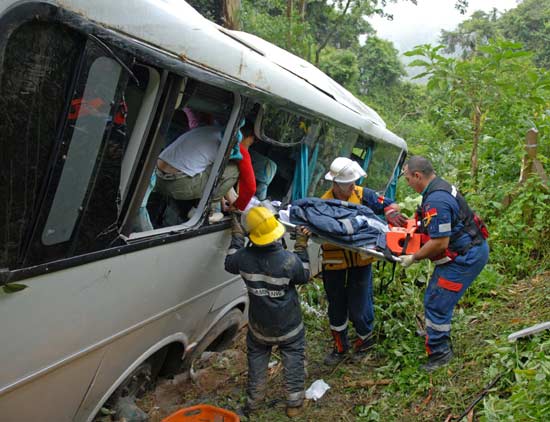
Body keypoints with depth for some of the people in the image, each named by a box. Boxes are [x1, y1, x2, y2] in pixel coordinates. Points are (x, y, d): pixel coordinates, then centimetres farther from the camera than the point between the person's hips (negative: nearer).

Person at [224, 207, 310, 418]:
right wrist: (301, 247, -3)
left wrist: (236, 235, 7)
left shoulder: (244, 257, -21)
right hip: (288, 325, -2)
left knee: (257, 358, 23)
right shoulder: (289, 260, -27)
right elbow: (304, 276, -6)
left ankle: (253, 400, 37)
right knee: (293, 360, 18)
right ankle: (294, 403, 28)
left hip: (259, 325, 2)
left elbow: (229, 264, 3)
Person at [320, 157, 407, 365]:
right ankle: (340, 347, 36)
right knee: (336, 306, 15)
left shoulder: (363, 194, -6)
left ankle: (365, 338, 37)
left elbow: (390, 204, -3)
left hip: (360, 261, -1)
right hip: (334, 262, 1)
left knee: (358, 307, 6)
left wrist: (391, 213, -25)